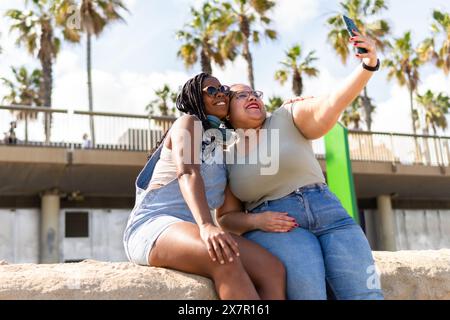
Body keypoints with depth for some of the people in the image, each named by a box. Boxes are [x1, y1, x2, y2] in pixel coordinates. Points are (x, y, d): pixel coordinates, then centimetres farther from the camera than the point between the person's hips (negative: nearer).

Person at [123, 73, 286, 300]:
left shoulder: (219, 147, 26)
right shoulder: (189, 123, 4)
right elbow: (187, 173, -15)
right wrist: (206, 226, -33)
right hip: (153, 223, -7)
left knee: (273, 269, -19)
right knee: (225, 261, -38)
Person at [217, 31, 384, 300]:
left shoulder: (287, 118, 9)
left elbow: (330, 106, -10)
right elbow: (226, 218, 12)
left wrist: (368, 65, -26)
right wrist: (255, 221, -9)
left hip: (328, 212, 1)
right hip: (273, 227, -1)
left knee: (365, 293, -19)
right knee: (309, 290, -30)